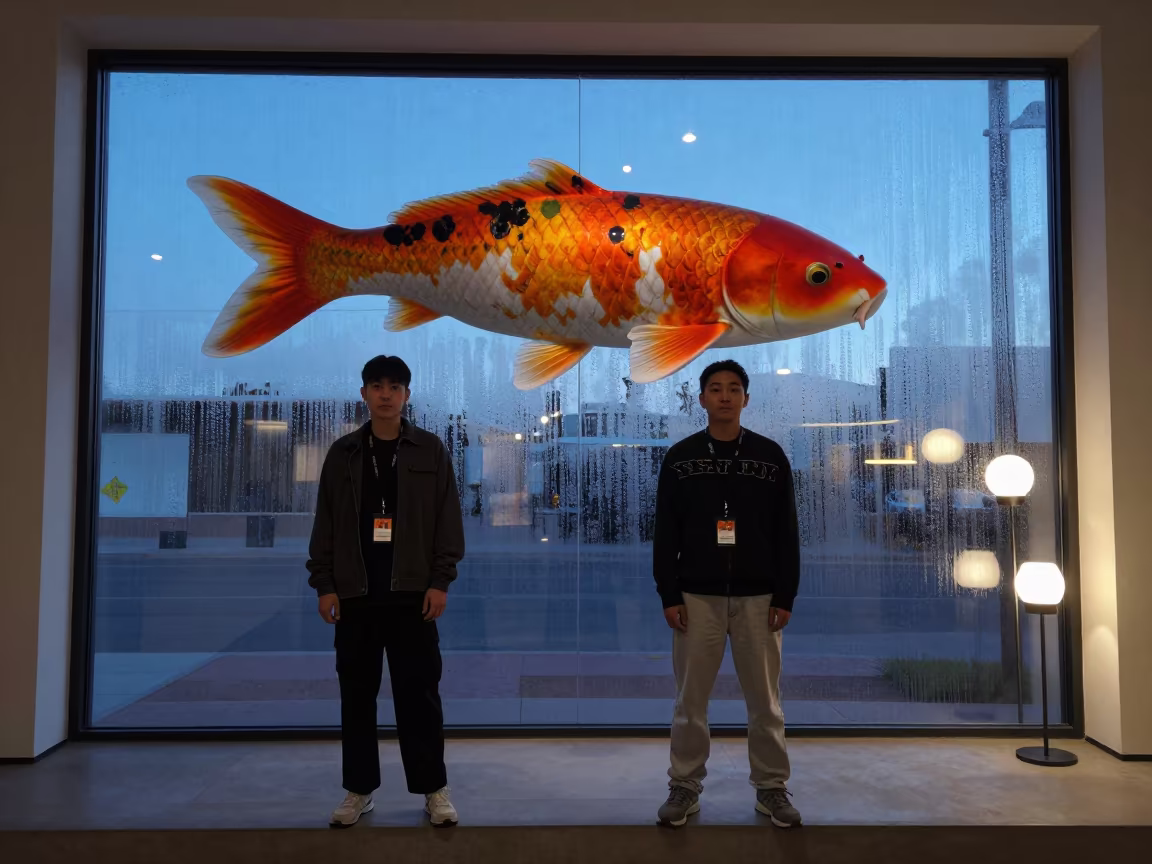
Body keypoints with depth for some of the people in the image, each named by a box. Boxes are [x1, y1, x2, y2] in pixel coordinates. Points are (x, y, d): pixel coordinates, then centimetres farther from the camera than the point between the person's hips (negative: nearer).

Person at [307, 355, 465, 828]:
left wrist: (440, 581, -7)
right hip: (355, 594, 2)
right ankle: (359, 789, 22)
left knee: (419, 693, 3)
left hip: (412, 592, -2)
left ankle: (433, 789, 15)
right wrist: (324, 584, 0)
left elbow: (448, 520, -1)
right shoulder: (343, 453, 7)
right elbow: (325, 523, 6)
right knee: (357, 694, 9)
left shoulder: (430, 450, 2)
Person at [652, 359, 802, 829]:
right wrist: (669, 595, -5)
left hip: (757, 598, 0)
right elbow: (666, 534, 1)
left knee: (765, 701, 8)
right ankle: (685, 788, 21)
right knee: (690, 701, 7)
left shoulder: (770, 456, 2)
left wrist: (785, 597, -3)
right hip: (697, 598, 0)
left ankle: (772, 789, 24)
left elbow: (786, 533, 2)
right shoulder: (680, 457, 1)